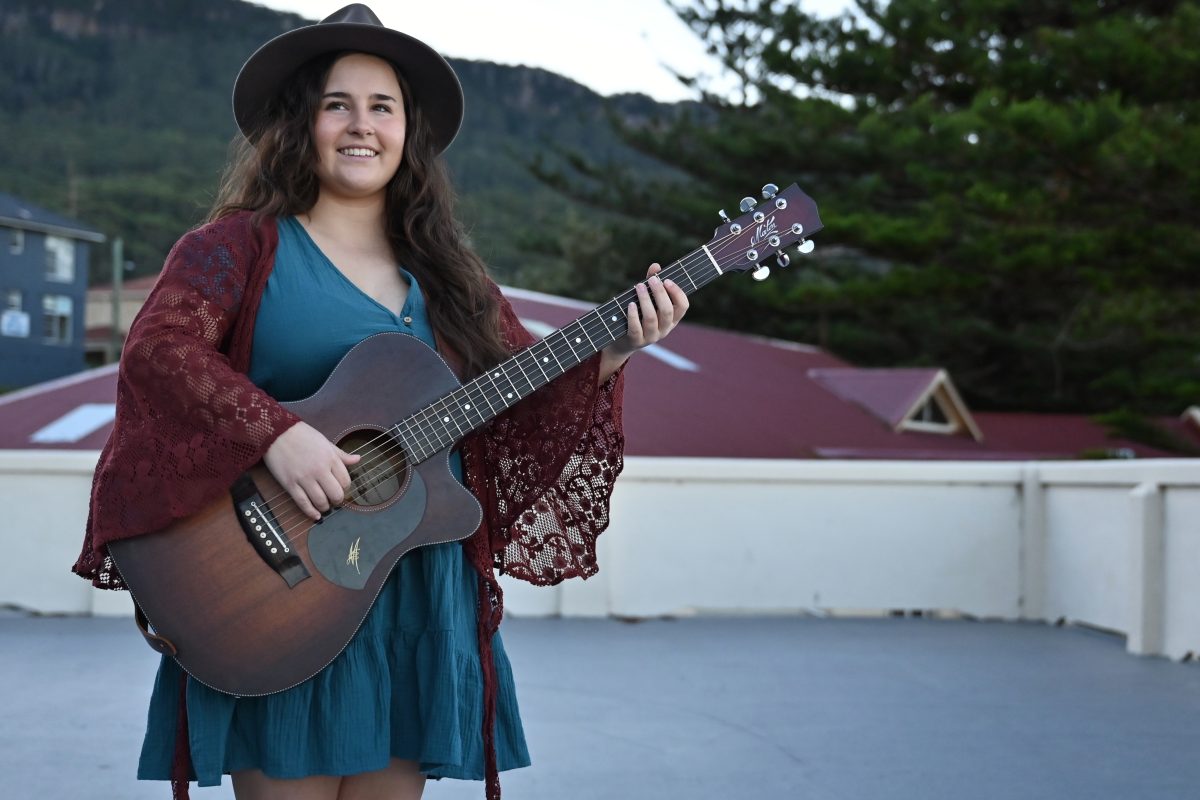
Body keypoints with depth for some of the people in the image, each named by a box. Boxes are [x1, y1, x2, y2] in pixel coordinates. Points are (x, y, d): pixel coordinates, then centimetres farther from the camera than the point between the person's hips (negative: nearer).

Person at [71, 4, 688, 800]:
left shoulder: (443, 276, 14)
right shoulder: (244, 246, -1)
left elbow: (525, 400, 12)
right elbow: (158, 348, -16)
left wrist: (610, 353, -4)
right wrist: (277, 435, -28)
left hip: (422, 601, 5)